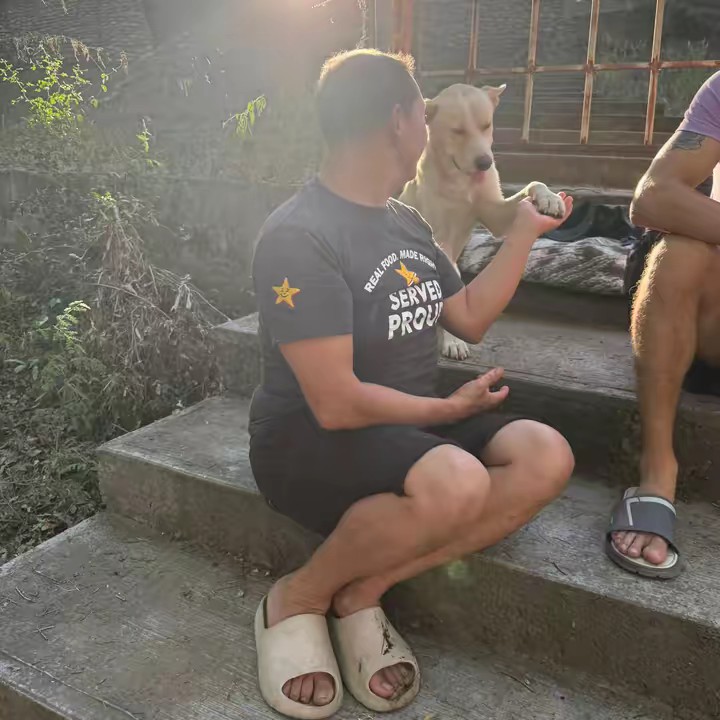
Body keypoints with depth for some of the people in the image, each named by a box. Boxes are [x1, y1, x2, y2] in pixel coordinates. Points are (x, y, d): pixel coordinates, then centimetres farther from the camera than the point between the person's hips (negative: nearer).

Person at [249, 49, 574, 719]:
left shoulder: (404, 220, 10)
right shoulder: (299, 236, -18)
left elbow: (469, 319, 18)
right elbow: (336, 404, -23)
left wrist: (525, 230, 15)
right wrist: (448, 409, -10)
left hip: (410, 426, 8)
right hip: (309, 440, -8)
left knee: (545, 458, -15)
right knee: (455, 482, -37)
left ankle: (362, 593, -12)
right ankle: (298, 598, -9)